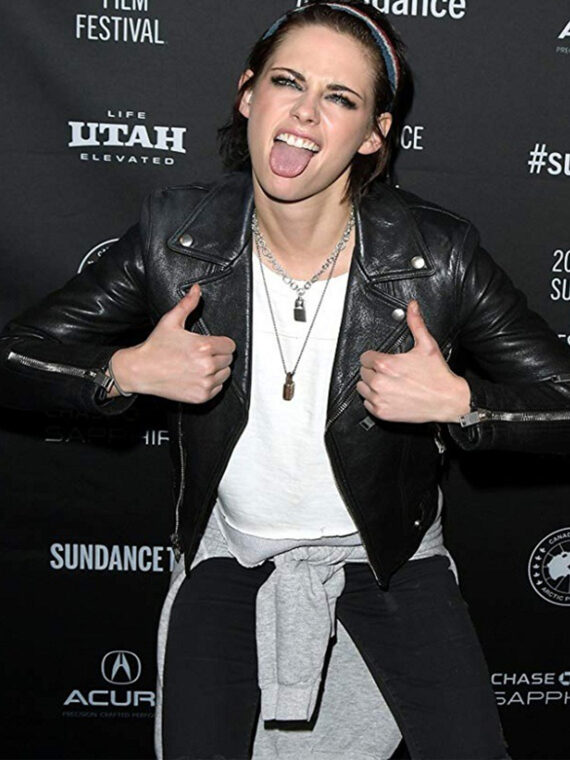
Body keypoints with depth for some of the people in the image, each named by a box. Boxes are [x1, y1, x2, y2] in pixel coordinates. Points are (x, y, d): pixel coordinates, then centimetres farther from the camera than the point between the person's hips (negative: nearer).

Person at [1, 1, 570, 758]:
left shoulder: (438, 254, -20)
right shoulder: (176, 235, -16)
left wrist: (456, 401, -28)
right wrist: (128, 372, -25)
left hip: (389, 552, 0)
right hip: (232, 547, 1)